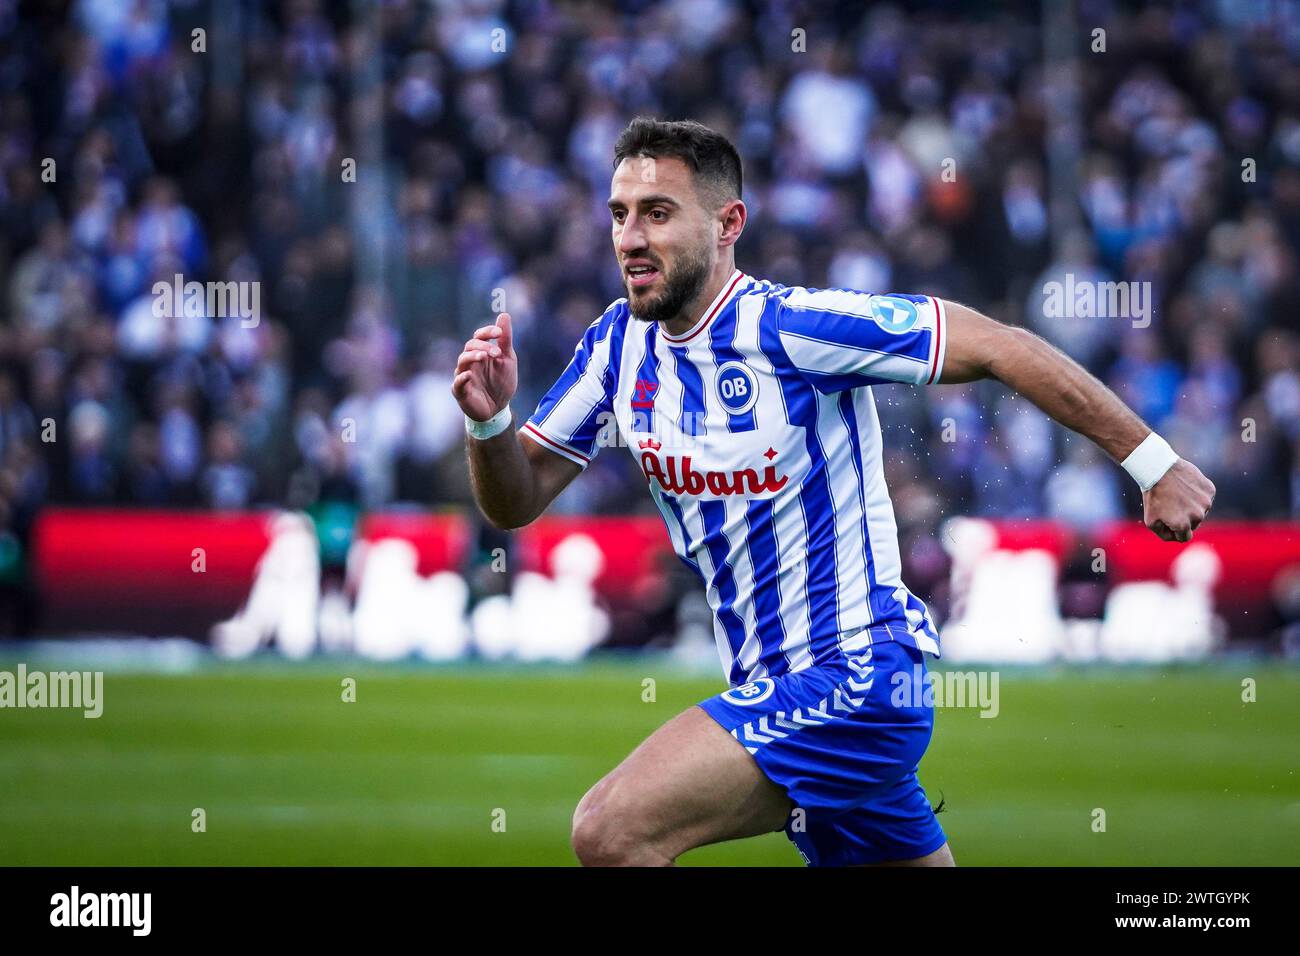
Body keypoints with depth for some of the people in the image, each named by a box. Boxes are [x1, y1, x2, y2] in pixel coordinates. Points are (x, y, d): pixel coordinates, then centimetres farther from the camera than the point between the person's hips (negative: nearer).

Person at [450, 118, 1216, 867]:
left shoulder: (790, 326, -17)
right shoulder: (620, 346, 4)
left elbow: (999, 346, -15)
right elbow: (515, 501, 9)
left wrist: (1154, 465, -13)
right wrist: (489, 419, -13)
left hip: (855, 674, -8)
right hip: (776, 691, 8)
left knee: (613, 831, -22)